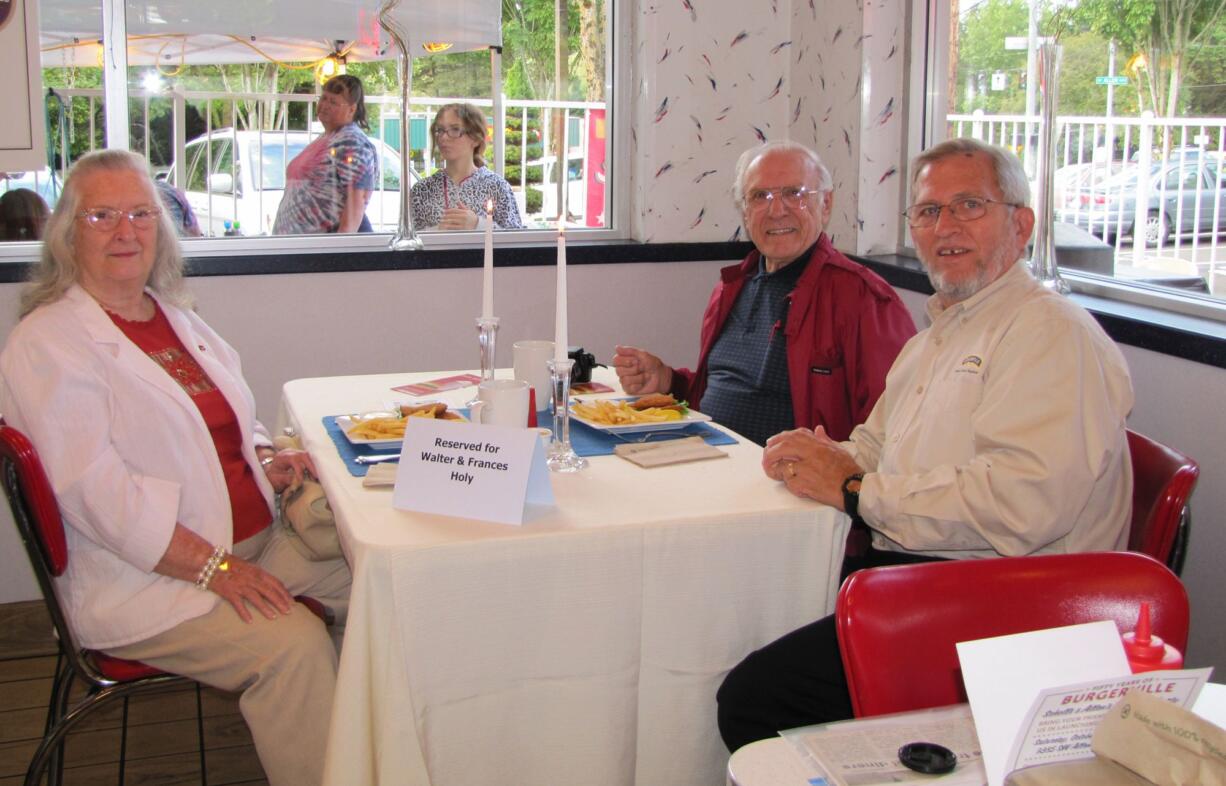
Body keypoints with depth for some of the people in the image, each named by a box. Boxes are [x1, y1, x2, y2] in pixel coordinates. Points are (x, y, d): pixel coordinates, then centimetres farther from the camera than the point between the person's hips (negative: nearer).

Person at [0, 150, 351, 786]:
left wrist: (265, 458, 2)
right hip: (142, 579, -8)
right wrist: (214, 568, -24)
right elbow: (95, 491, -19)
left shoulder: (177, 319, 15)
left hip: (253, 540, 8)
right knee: (293, 643, -27)